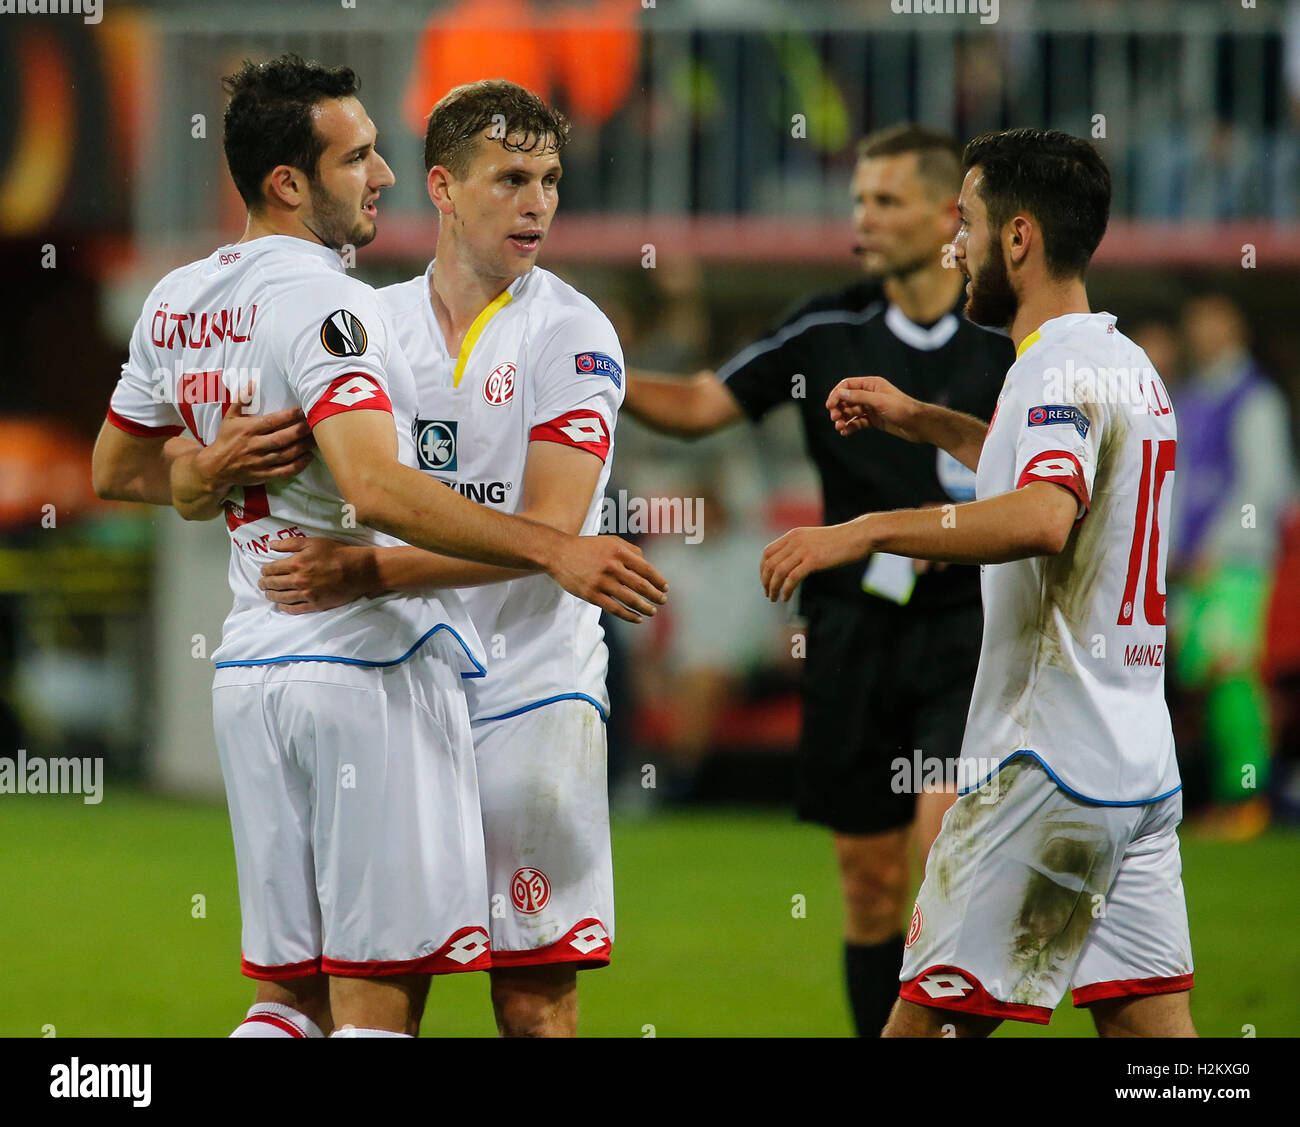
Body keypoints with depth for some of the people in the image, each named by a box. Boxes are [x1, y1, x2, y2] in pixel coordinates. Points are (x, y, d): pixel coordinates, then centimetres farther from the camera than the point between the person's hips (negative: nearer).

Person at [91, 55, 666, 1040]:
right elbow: (375, 488, -29)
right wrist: (555, 551, -34)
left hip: (249, 667, 8)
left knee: (293, 992, 11)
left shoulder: (176, 303, 13)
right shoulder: (322, 305, -14)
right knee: (379, 993, -6)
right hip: (373, 660, -8)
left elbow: (116, 470, 27)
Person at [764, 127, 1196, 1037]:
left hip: (1046, 766, -9)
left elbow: (1043, 517, -35)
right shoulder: (1128, 364, 17)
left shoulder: (1058, 369, -14)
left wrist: (863, 532, -34)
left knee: (927, 1020, -3)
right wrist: (920, 420, 35)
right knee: (1148, 1021, 5)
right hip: (1143, 767, 9)